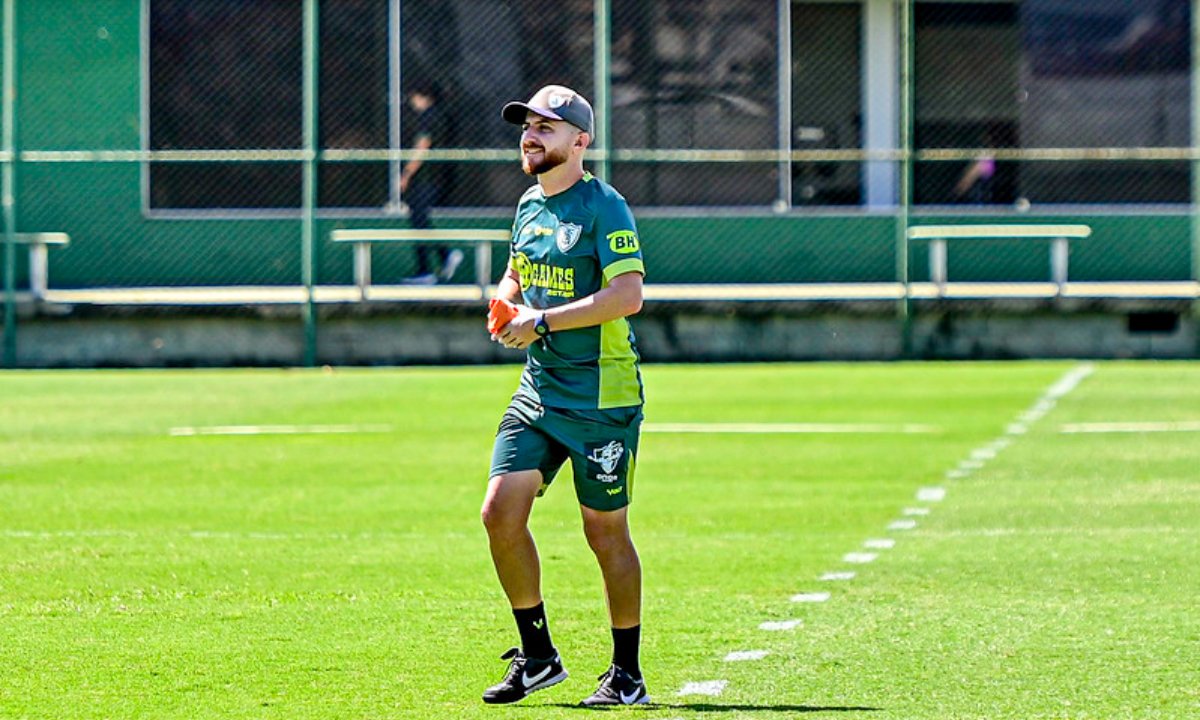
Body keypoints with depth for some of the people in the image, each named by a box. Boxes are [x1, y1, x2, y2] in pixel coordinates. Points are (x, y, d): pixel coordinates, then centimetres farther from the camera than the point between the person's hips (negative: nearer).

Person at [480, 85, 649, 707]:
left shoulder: (603, 207, -11)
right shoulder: (530, 206, 12)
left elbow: (627, 295, -22)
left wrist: (542, 322, -21)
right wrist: (505, 304, 5)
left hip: (602, 396, -7)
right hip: (538, 391, 7)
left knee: (605, 531, 0)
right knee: (501, 511, -5)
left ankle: (627, 674, 13)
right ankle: (537, 656, 7)